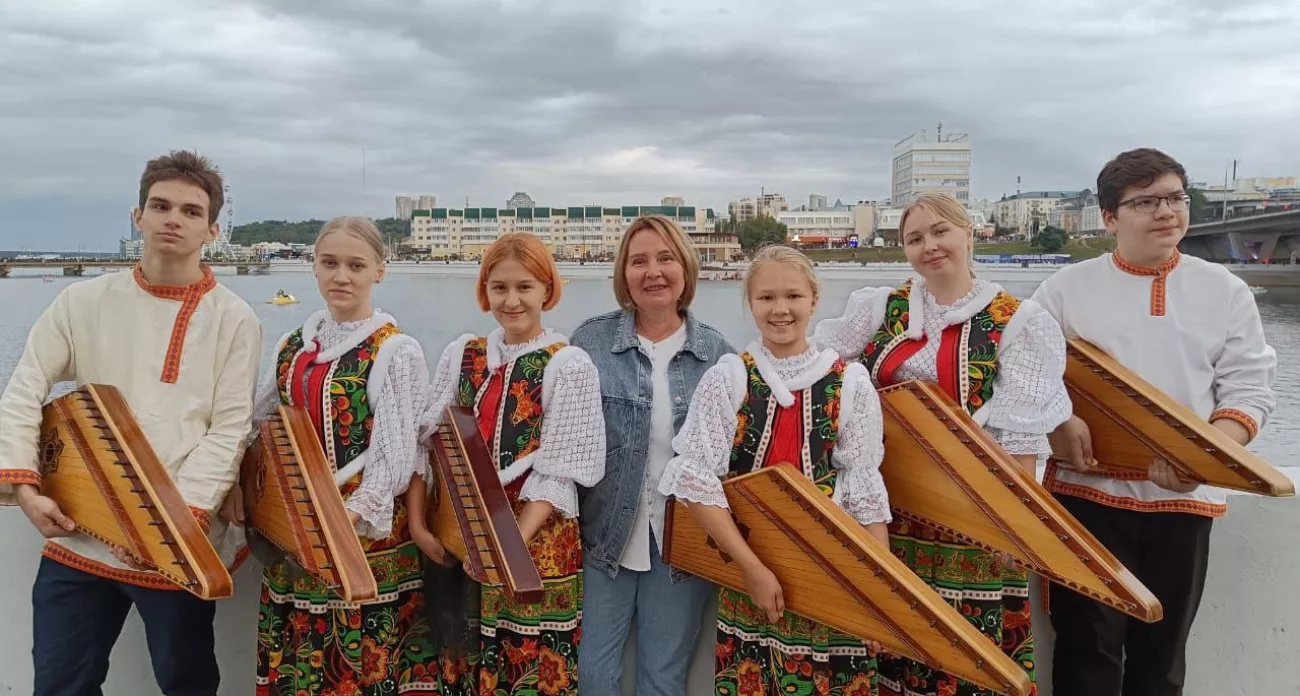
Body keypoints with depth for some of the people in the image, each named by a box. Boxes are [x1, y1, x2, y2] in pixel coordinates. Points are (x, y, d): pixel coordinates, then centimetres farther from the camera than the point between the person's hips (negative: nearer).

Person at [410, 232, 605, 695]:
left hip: (535, 543, -4)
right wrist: (417, 522, -6)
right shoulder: (460, 354, 5)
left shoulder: (570, 366, -8)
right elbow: (427, 442, 4)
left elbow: (557, 472, -13)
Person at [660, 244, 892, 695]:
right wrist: (752, 567, -16)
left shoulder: (849, 383, -1)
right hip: (745, 571, 0)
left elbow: (865, 493, 0)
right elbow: (694, 479, -11)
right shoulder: (727, 378, -5)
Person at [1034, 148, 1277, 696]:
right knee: (1088, 648, 4)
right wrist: (1056, 423, -18)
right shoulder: (1066, 287, 1)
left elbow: (1249, 389, 1)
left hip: (1184, 498, 2)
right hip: (1089, 491, -2)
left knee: (1162, 650, 15)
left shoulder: (1225, 290, 5)